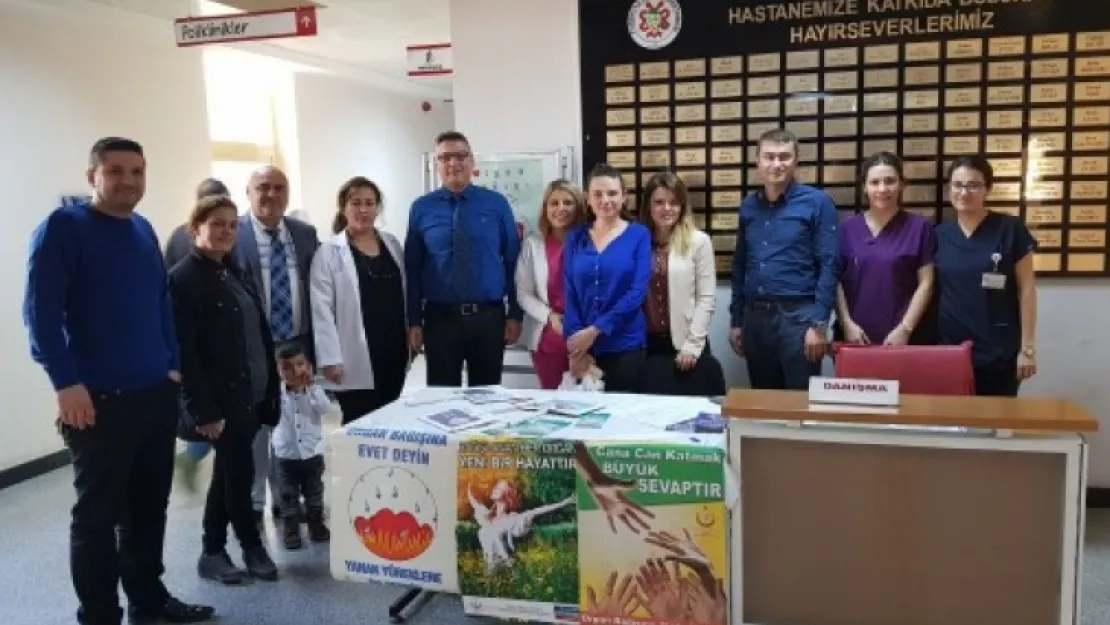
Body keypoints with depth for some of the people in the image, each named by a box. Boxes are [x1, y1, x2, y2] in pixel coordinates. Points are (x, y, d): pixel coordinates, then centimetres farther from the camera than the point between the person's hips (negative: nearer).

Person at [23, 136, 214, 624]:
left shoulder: (144, 230, 12)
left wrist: (173, 364, 13)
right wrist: (66, 383, -16)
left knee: (149, 505, 15)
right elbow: (40, 309, -12)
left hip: (157, 394, 6)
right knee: (98, 514, 4)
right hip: (99, 400, -6)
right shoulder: (62, 227, -7)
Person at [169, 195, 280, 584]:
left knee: (228, 473, 14)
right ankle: (252, 546, 18)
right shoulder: (183, 278, -11)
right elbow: (184, 351, -16)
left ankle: (213, 553, 26)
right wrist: (203, 409, -20)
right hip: (219, 398, -8)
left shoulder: (233, 273, 13)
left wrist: (268, 388, 11)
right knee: (239, 472, 0)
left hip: (248, 393, 8)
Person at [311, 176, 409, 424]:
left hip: (394, 351, 5)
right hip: (356, 359, -5)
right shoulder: (330, 252, -6)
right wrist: (330, 358, -15)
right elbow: (322, 309, -10)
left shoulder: (392, 244, 10)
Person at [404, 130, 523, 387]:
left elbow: (513, 261, 1)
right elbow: (412, 268, 1)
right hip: (440, 318, 0)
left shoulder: (497, 204, 1)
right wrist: (414, 321, -2)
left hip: (489, 316, 0)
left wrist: (515, 314, -3)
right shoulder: (421, 208, 1)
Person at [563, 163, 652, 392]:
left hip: (625, 346, -2)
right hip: (582, 347, 2)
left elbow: (637, 292, -10)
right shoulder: (576, 238, 7)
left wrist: (595, 330, -15)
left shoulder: (639, 235, -1)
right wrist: (575, 347, -8)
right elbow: (570, 294, 3)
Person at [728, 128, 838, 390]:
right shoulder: (748, 206, 11)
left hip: (797, 316, -5)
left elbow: (828, 266, -8)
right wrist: (736, 320, 12)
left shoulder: (817, 203, -4)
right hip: (754, 317, 5)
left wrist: (819, 324, -14)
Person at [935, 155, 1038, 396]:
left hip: (998, 353, -2)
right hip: (950, 349, 3)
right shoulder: (940, 234, 6)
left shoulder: (1010, 229, -3)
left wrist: (1027, 347, -5)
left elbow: (1026, 289, -2)